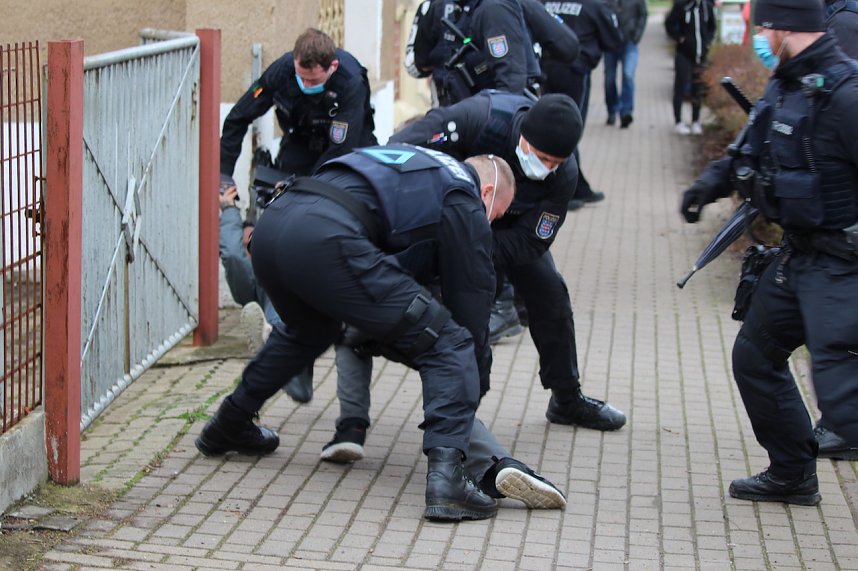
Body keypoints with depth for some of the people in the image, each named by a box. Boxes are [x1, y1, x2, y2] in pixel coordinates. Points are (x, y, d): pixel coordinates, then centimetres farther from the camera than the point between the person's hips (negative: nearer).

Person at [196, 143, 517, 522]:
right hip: (324, 239, -8)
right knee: (448, 346, -1)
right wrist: (477, 377, 26)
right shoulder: (464, 199, 13)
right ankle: (445, 474, -18)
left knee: (309, 331, 40)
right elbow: (472, 291, 15)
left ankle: (229, 426, 49)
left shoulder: (411, 161, 36)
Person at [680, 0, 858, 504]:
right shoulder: (789, 85, 8)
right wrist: (715, 180, 10)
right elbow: (757, 150, 24)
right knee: (755, 356, 21)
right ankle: (793, 475, 36)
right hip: (800, 255, 10)